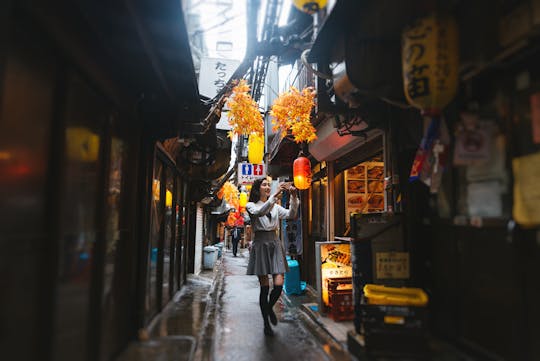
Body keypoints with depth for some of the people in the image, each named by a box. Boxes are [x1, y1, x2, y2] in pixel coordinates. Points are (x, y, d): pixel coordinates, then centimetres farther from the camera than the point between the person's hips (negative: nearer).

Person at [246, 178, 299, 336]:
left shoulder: (276, 207, 15)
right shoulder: (251, 205, 2)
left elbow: (291, 214, -2)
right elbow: (261, 212, -22)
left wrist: (294, 197, -16)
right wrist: (275, 195, -31)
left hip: (275, 243, 4)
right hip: (260, 245, -3)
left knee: (279, 284, -8)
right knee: (264, 287, 2)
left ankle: (270, 308, 24)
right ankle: (266, 323, 19)